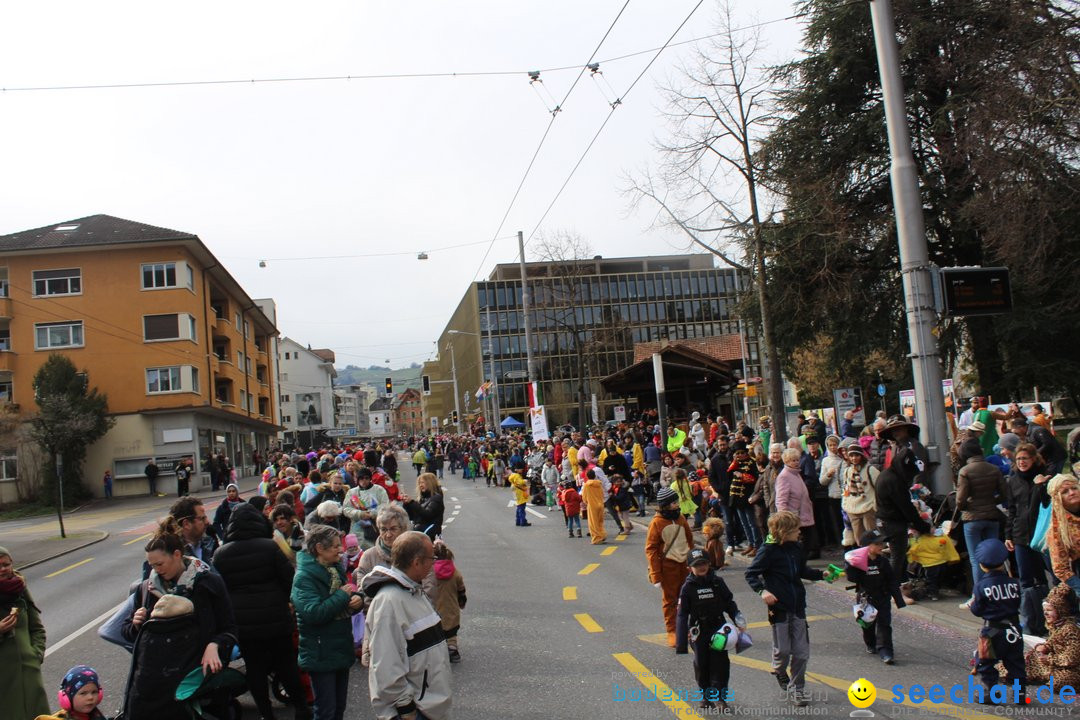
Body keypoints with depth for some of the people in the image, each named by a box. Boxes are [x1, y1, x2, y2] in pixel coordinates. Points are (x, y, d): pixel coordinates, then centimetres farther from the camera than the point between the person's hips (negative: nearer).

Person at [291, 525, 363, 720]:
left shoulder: (335, 569, 8)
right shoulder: (304, 577, -17)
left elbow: (345, 606, 17)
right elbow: (313, 613, -29)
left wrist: (357, 599, -6)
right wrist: (343, 595, -20)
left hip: (341, 650, 8)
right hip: (321, 654, -8)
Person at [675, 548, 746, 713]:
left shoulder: (717, 582, -2)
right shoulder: (687, 587, -8)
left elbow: (729, 602, 10)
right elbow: (682, 615, -6)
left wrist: (738, 620, -5)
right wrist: (681, 642, -10)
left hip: (718, 627, 1)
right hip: (698, 630, -1)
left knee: (720, 661, -5)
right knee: (701, 663, 6)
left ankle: (719, 696, 6)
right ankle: (707, 695, 24)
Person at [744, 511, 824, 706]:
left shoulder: (795, 548, 5)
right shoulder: (769, 550, -15)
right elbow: (750, 573, -13)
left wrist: (821, 574, 10)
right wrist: (763, 590, -27)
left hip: (798, 606, 5)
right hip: (778, 607, -5)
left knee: (802, 651, 6)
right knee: (783, 650, 5)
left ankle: (796, 688, 22)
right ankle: (780, 672, 38)